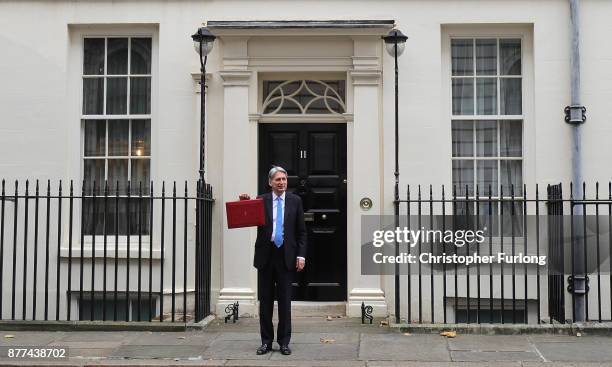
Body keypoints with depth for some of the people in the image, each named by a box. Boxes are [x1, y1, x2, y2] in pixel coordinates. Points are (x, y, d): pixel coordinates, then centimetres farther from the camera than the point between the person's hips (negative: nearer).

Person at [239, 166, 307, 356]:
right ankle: (266, 341, 14)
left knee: (285, 300, 4)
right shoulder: (261, 200, 3)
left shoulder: (295, 201, 5)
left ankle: (284, 341, 12)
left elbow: (301, 231, 5)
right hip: (265, 255, 0)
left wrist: (301, 255, -3)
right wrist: (245, 204, -18)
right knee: (265, 300, 6)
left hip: (286, 256, 0)